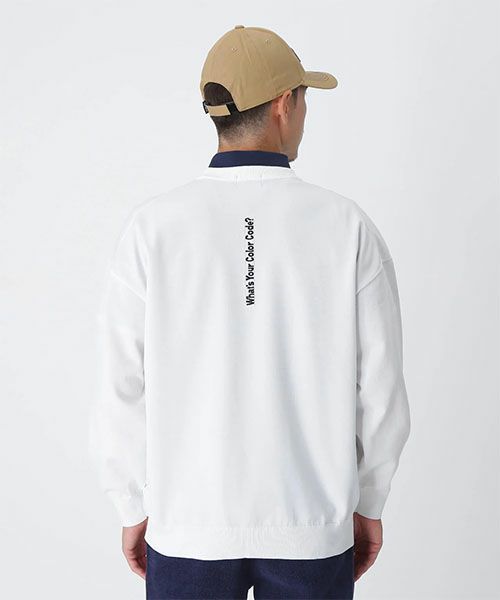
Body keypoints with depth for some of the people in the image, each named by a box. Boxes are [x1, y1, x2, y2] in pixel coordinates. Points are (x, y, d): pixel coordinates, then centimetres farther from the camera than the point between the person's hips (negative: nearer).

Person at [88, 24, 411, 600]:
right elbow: (380, 386, -5)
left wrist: (135, 508, 7)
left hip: (187, 524, 0)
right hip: (313, 528, 0)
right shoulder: (347, 226, -9)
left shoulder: (152, 226, -10)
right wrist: (368, 502, 10)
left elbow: (123, 391, -7)